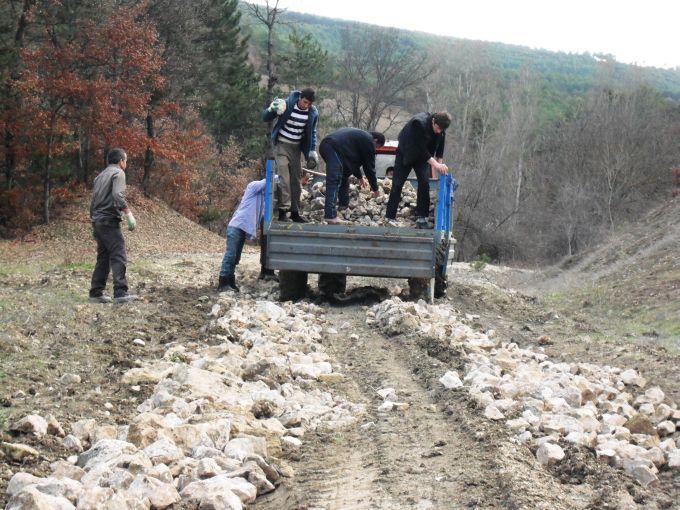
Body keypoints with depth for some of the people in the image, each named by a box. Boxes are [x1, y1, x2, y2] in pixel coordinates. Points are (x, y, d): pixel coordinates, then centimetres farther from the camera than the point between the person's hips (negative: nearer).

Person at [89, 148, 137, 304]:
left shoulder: (100, 176, 22)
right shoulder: (118, 173, -3)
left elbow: (93, 202, 22)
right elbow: (117, 195, -20)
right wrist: (129, 215, -21)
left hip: (97, 221, 8)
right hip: (109, 221, -8)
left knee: (103, 258, 12)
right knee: (118, 256, -11)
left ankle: (96, 293, 11)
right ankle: (120, 293, -19)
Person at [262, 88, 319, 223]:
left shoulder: (313, 113, -3)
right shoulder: (286, 105, -14)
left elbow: (312, 132, 13)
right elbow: (265, 118, -7)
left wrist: (312, 151, 5)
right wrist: (272, 109, -28)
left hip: (296, 148, 4)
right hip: (281, 145, -4)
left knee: (296, 180, 6)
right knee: (284, 177, -16)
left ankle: (295, 212, 14)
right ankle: (283, 210, -17)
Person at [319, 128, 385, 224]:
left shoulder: (360, 135, 32)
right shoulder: (368, 141, 5)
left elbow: (352, 159, 42)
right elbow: (369, 167, 7)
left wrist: (360, 177, 50)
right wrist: (375, 188, 17)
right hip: (334, 148, -10)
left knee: (344, 175, 25)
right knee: (334, 181, -15)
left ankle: (344, 205, 34)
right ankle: (330, 215, -24)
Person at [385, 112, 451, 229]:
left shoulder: (441, 130, -16)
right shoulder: (419, 123, -36)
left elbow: (439, 147, -1)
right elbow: (420, 147, -35)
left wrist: (438, 163, -10)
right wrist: (435, 163, -38)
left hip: (423, 156, 5)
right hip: (405, 154, -5)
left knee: (424, 183, -7)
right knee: (397, 185, -4)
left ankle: (421, 218, -3)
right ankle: (390, 217, 2)